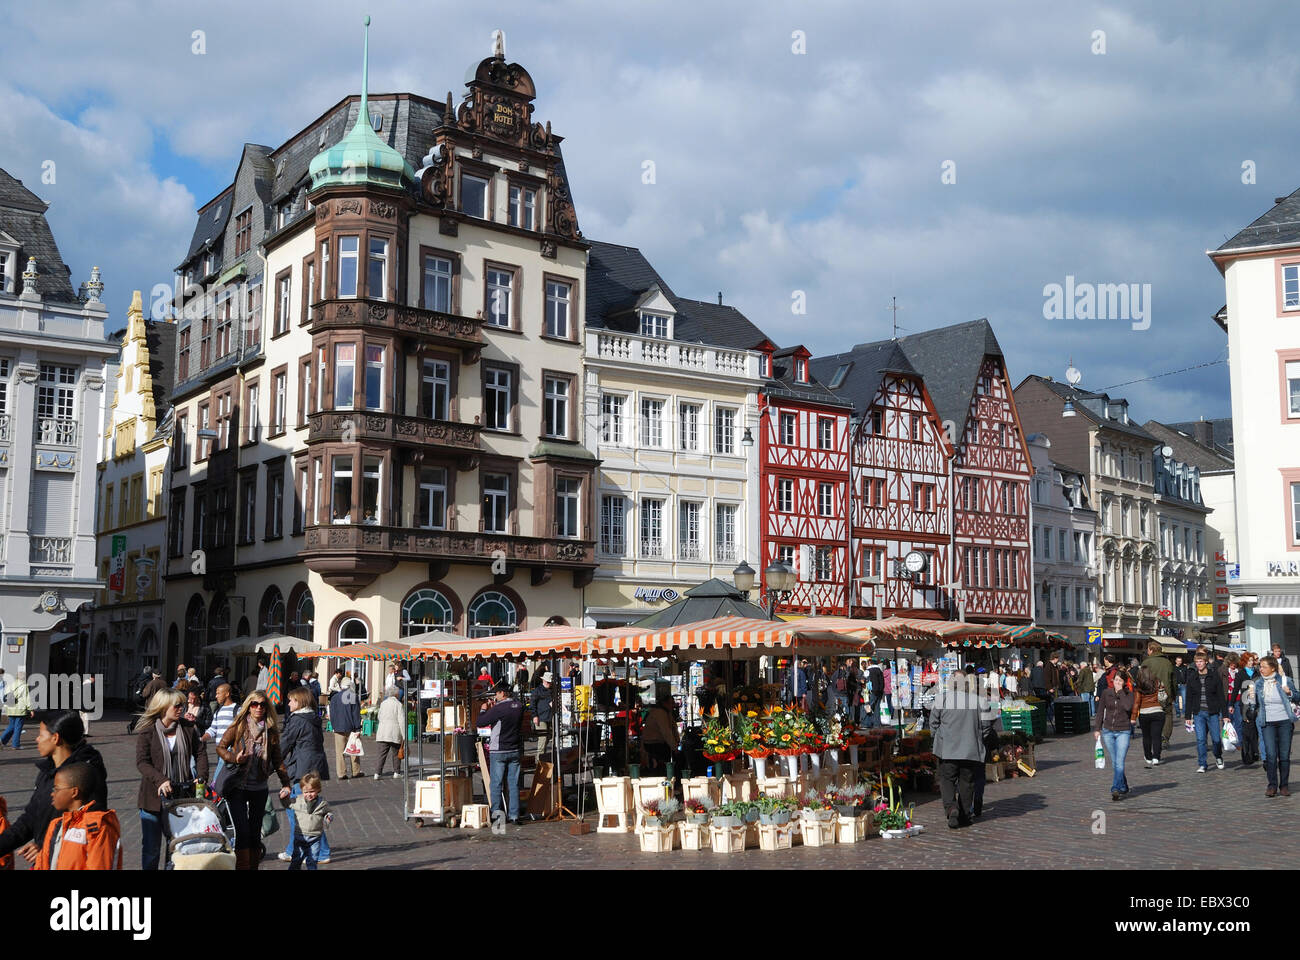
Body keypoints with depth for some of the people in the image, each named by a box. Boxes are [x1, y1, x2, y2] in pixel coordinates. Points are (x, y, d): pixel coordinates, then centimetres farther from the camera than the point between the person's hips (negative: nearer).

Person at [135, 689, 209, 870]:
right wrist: (161, 780, -27)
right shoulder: (147, 731, -7)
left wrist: (201, 777, -5)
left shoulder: (187, 728, 3)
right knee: (151, 846, 7)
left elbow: (200, 752, 9)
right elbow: (142, 762, -14)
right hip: (154, 796, -3)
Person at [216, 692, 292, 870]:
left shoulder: (271, 731, 4)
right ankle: (242, 866, -2)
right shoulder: (239, 726, -4)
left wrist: (285, 783, 2)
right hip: (237, 787, -3)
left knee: (255, 832, 10)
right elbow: (220, 747, 2)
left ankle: (253, 866, 20)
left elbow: (278, 760, 9)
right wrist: (234, 758, -17)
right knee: (243, 831, -9)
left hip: (259, 788, 3)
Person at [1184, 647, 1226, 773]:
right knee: (1200, 739, -4)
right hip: (1198, 713, 2)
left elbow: (1221, 696, 0)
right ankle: (1201, 764, 4)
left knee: (1216, 739, 2)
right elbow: (1189, 698, 10)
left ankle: (1218, 757, 31)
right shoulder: (1192, 678, 6)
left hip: (1212, 712, -2)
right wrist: (1188, 716, 7)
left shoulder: (1214, 676, -1)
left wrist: (1224, 714, -4)